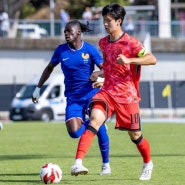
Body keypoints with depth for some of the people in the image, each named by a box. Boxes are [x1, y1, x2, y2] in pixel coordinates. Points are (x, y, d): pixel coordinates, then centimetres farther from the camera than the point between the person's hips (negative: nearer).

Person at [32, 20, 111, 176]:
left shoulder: (90, 49, -3)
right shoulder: (61, 50, 4)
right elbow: (49, 68, 18)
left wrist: (97, 73, -25)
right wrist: (38, 89, 19)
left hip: (92, 94, -2)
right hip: (73, 97, 2)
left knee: (99, 126, -7)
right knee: (74, 132, -21)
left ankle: (106, 164, 11)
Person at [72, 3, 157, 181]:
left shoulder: (130, 43, -11)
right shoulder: (103, 42, 8)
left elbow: (152, 59, -22)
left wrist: (129, 60, -32)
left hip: (127, 95, -3)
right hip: (107, 92, 3)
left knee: (134, 134, 9)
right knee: (94, 120, -23)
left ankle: (148, 164, 38)